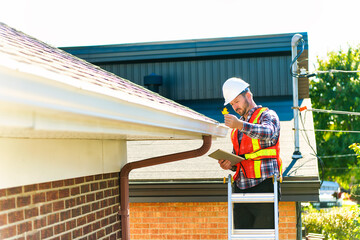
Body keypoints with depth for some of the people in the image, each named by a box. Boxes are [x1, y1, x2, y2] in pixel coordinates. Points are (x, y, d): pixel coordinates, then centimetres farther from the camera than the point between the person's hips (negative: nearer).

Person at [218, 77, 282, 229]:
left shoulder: (268, 115, 4)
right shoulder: (237, 127, 25)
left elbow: (268, 133, -21)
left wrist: (240, 125, -33)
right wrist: (229, 164, 6)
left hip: (264, 184, -6)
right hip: (241, 188, 6)